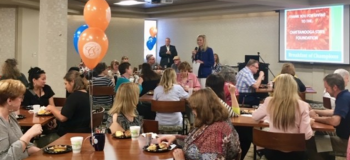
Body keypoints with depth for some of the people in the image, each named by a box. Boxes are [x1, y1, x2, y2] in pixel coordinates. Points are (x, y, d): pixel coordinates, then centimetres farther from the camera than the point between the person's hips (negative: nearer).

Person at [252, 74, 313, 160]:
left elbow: (254, 117, 9)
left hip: (272, 151, 1)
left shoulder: (269, 102, -10)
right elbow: (307, 135, -14)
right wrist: (309, 122, 4)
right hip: (294, 153, -1)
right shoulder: (302, 106, -16)